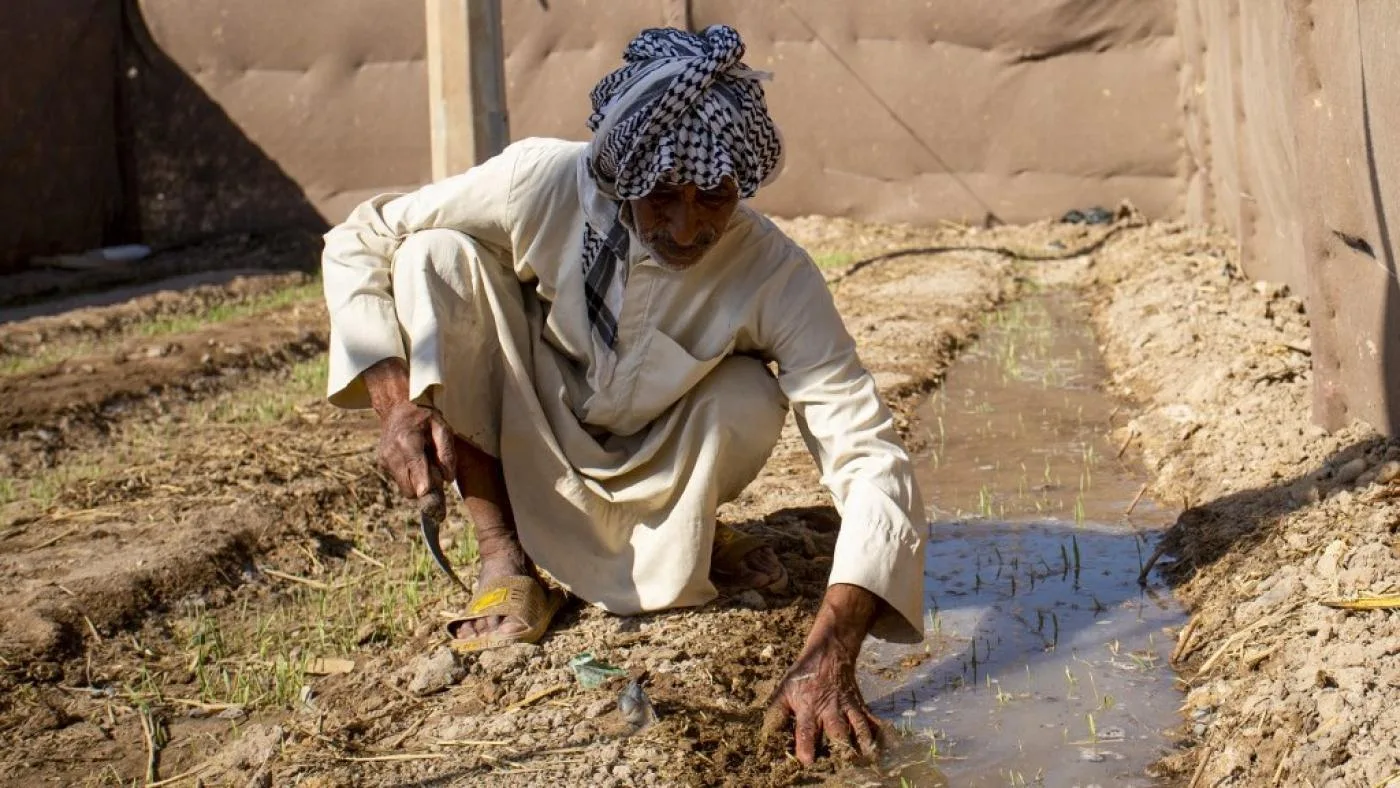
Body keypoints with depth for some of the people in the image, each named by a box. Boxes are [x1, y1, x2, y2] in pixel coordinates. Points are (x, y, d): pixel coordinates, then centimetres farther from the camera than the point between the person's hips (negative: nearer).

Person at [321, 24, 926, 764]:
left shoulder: (778, 279, -29)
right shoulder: (543, 183, -27)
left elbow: (874, 463, -34)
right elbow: (356, 242, -16)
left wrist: (827, 658, -48)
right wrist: (398, 402, -31)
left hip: (651, 479, 0)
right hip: (529, 468, 1)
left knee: (750, 402, -33)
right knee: (437, 256, -23)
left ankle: (686, 545, 2)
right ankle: (503, 551, -14)